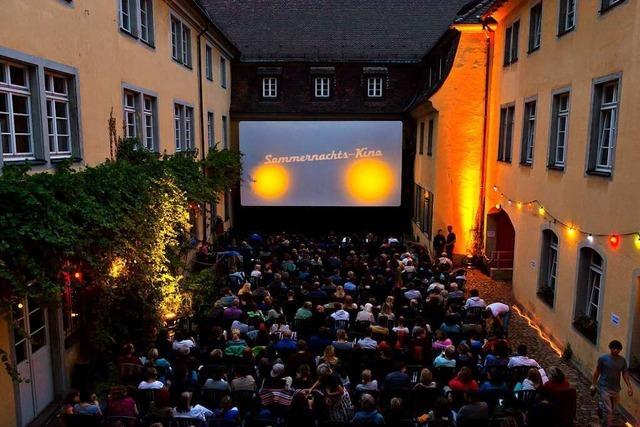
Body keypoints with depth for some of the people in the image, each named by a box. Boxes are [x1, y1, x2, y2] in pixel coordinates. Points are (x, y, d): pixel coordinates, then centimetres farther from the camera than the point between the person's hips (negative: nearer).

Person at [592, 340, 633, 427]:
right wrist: (594, 385, -4)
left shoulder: (623, 360, -1)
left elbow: (625, 374, 1)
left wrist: (629, 387, -11)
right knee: (608, 410, -7)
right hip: (604, 388, -4)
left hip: (616, 389, 4)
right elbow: (597, 372, -4)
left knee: (613, 409, 18)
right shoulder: (603, 358, -11)